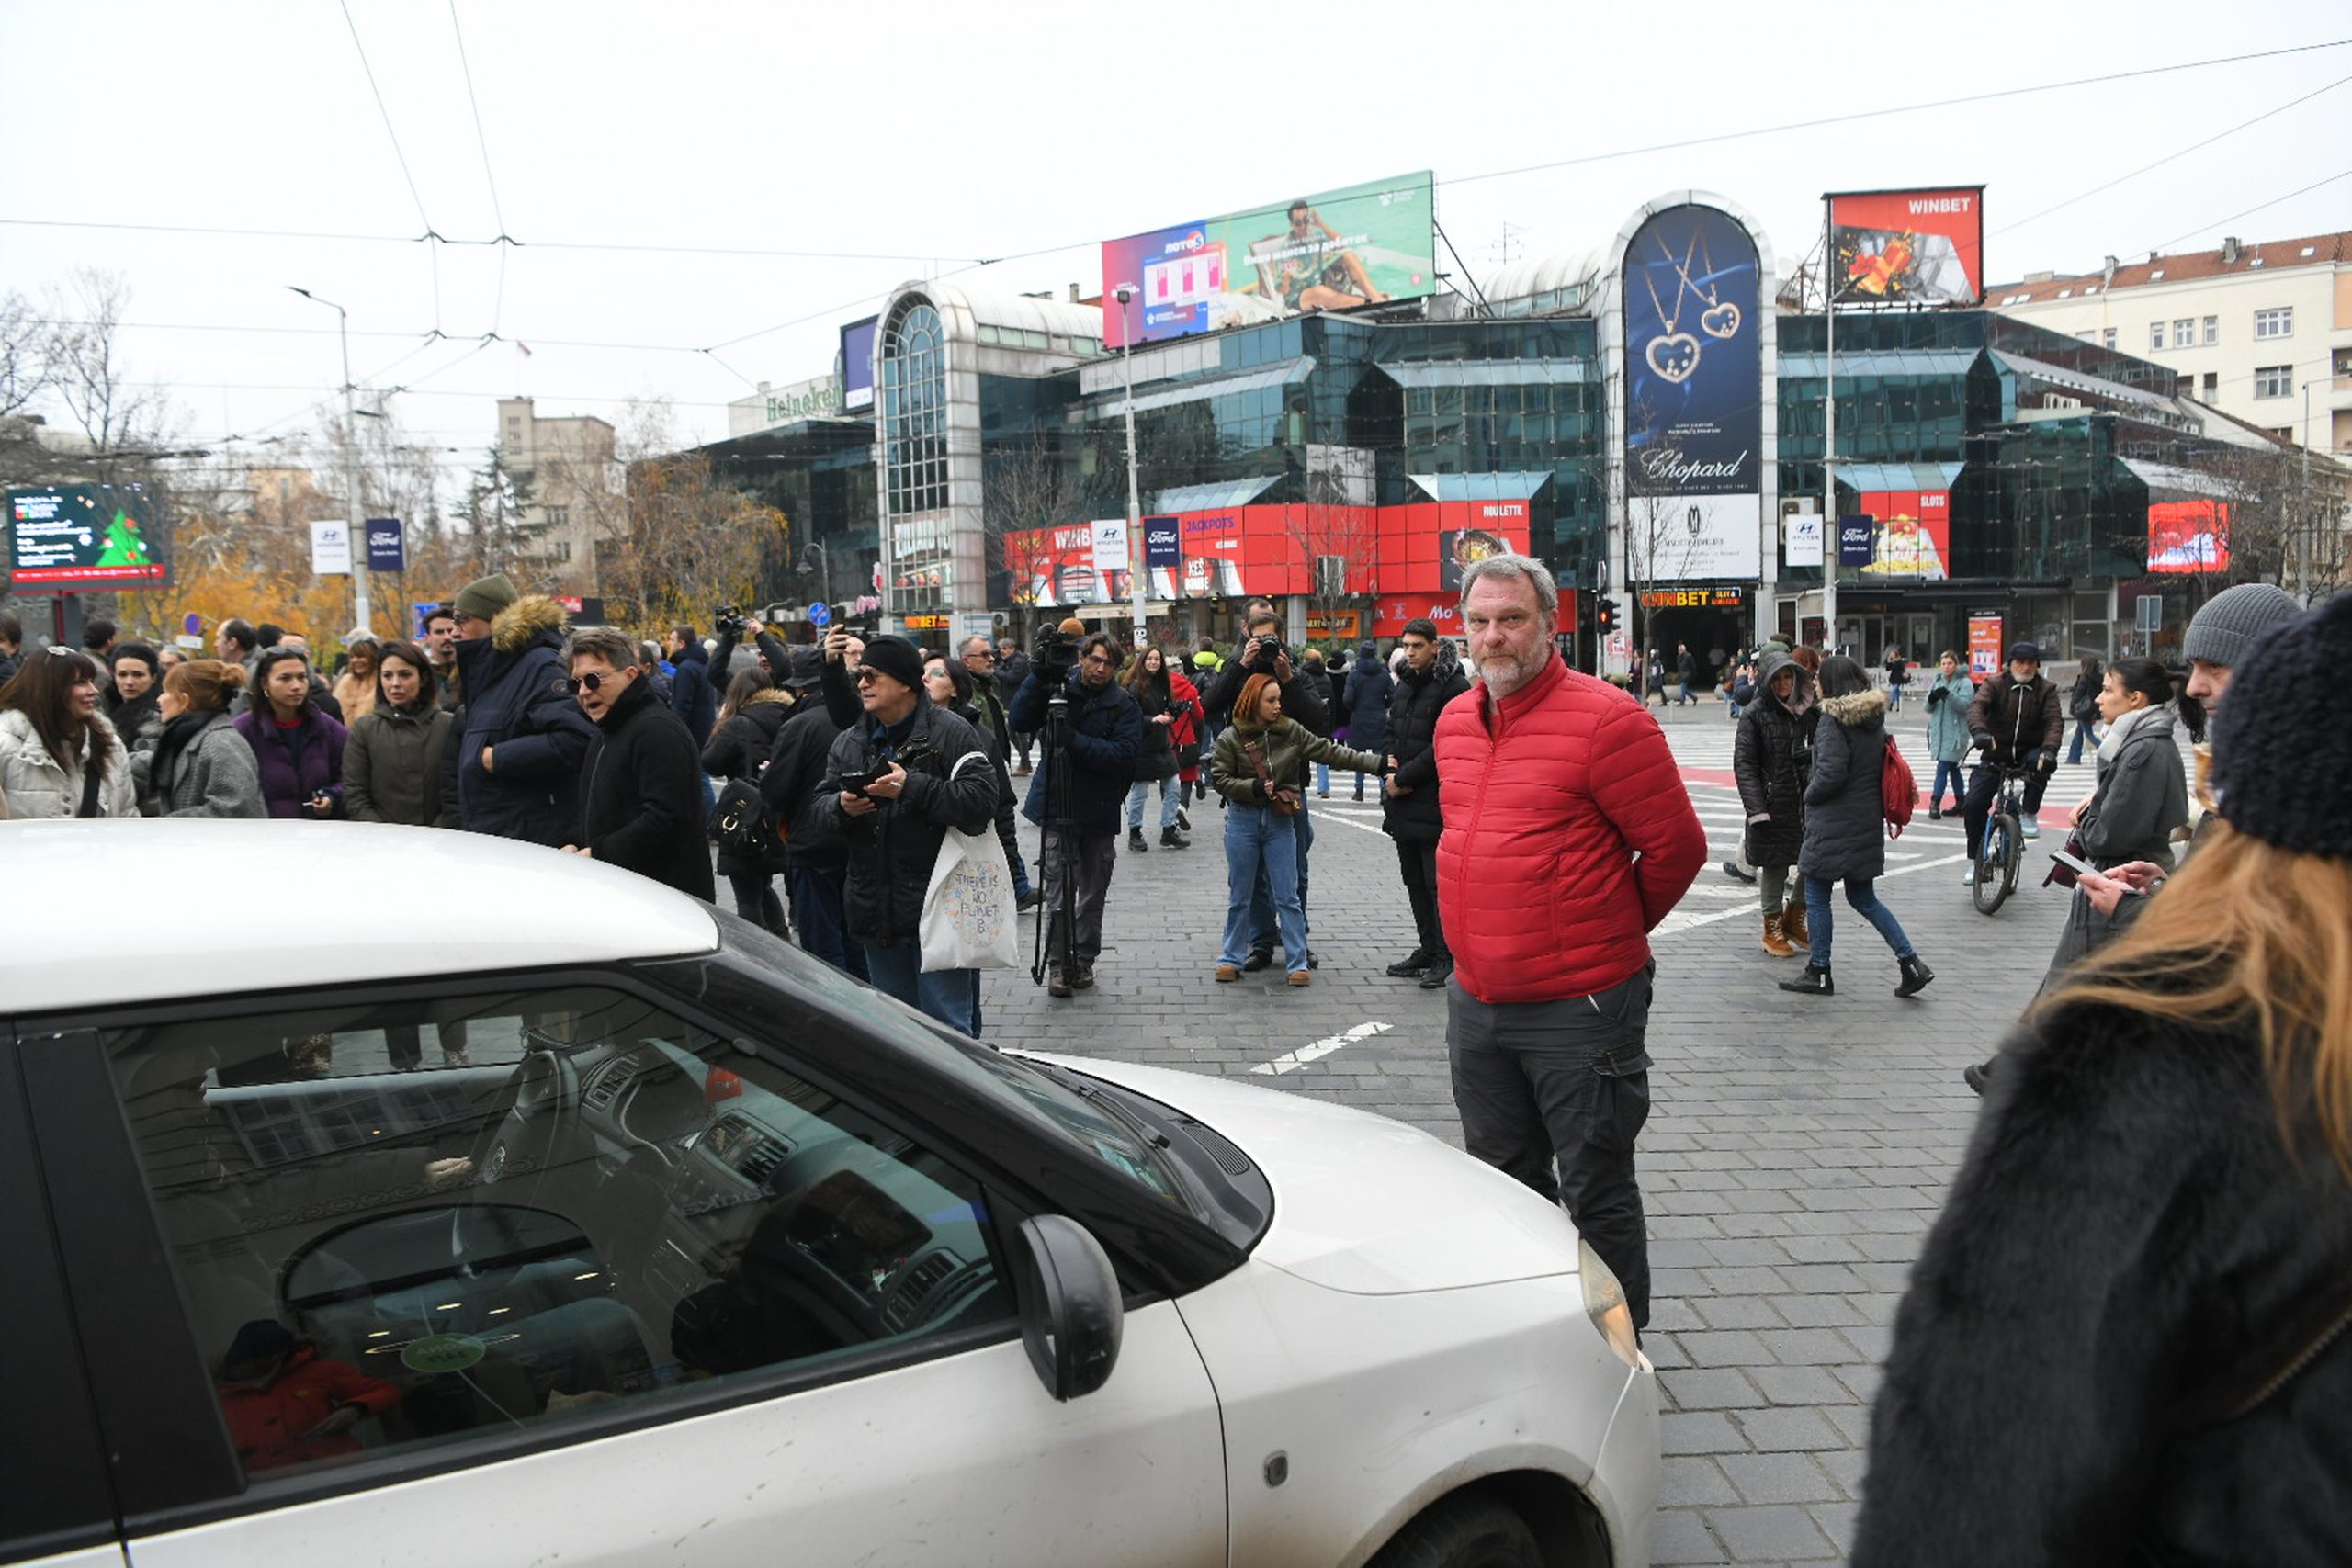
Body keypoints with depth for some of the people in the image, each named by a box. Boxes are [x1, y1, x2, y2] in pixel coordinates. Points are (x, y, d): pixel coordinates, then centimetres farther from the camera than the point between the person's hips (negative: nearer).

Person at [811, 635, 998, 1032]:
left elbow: (982, 799, -17)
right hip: (876, 910, 6)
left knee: (947, 1024, -1)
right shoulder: (848, 743, 13)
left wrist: (912, 788, -23)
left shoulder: (951, 734, -7)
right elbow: (820, 804, 13)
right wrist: (841, 806, -10)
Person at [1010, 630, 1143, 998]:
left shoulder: (1125, 707, -1)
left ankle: (1084, 961, 24)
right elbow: (1019, 721, -10)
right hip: (1056, 807, -1)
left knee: (1093, 893, 11)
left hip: (1099, 813, 1)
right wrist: (1038, 677, -21)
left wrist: (1074, 739, -23)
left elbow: (1122, 754, -15)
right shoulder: (1058, 690, 1)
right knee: (1057, 893, -4)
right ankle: (1059, 965, 5)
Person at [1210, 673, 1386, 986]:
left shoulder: (1291, 731, -2)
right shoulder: (1231, 738, -6)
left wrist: (1378, 764, -8)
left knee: (1287, 897, 3)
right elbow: (1220, 779, -6)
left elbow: (1330, 752, -3)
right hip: (1242, 821, -1)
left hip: (1279, 820, 1)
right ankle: (1231, 959, 21)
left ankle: (1297, 962, 10)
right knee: (1239, 897, 9)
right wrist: (1255, 787, -19)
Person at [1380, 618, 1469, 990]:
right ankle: (1427, 948, 25)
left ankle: (1446, 957, 3)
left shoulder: (1453, 687, -13)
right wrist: (1392, 760, 0)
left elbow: (1441, 747, -18)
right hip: (1404, 799, 9)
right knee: (1414, 879, 15)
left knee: (1438, 882, -5)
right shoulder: (1404, 684, 14)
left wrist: (1403, 777, -15)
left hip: (1436, 801, -9)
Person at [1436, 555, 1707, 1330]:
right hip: (1476, 1001, 7)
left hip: (1578, 1006, -7)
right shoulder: (1454, 722, 8)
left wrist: (1612, 931, 3)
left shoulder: (1605, 719, -15)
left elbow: (1677, 845, -10)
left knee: (1595, 1194, 5)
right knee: (1503, 1181, 20)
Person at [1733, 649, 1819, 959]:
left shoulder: (1808, 711, 10)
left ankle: (1794, 917, 25)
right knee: (1774, 865, 3)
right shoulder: (1754, 714, -4)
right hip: (1772, 804, -5)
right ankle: (1773, 930, 19)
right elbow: (1743, 764, -8)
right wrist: (1757, 810, -16)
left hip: (1807, 802, 5)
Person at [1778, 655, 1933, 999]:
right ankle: (1910, 961, 9)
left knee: (1816, 897, 4)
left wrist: (1809, 795, -5)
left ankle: (1819, 973, 10)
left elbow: (1831, 772, -22)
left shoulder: (1832, 720, -15)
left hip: (1833, 824, -8)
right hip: (1868, 823, 8)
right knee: (1864, 899, 16)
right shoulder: (1875, 719, 9)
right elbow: (1883, 766, 14)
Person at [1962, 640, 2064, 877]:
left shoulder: (2046, 689, -1)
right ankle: (1975, 860, 5)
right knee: (1973, 804, -12)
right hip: (1996, 754, 1)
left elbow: (2055, 720, -14)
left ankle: (2030, 815, -16)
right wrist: (1979, 731, -43)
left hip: (2029, 751, 0)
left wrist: (2049, 748, -35)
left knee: (2039, 763, -37)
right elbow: (1977, 706, -20)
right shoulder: (1995, 684, -2)